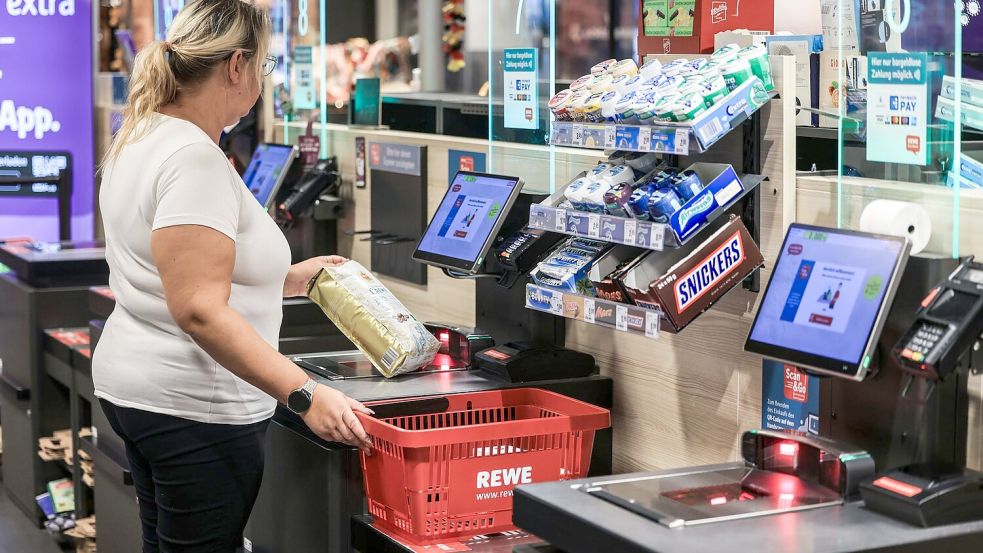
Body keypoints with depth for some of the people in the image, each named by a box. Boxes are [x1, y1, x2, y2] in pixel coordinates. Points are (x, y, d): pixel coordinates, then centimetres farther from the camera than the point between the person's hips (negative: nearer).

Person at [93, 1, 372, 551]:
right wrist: (305, 395, -30)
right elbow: (198, 310, -27)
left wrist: (287, 279, 21)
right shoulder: (195, 159, -21)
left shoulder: (141, 138, 10)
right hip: (195, 407, -10)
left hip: (135, 386, 10)